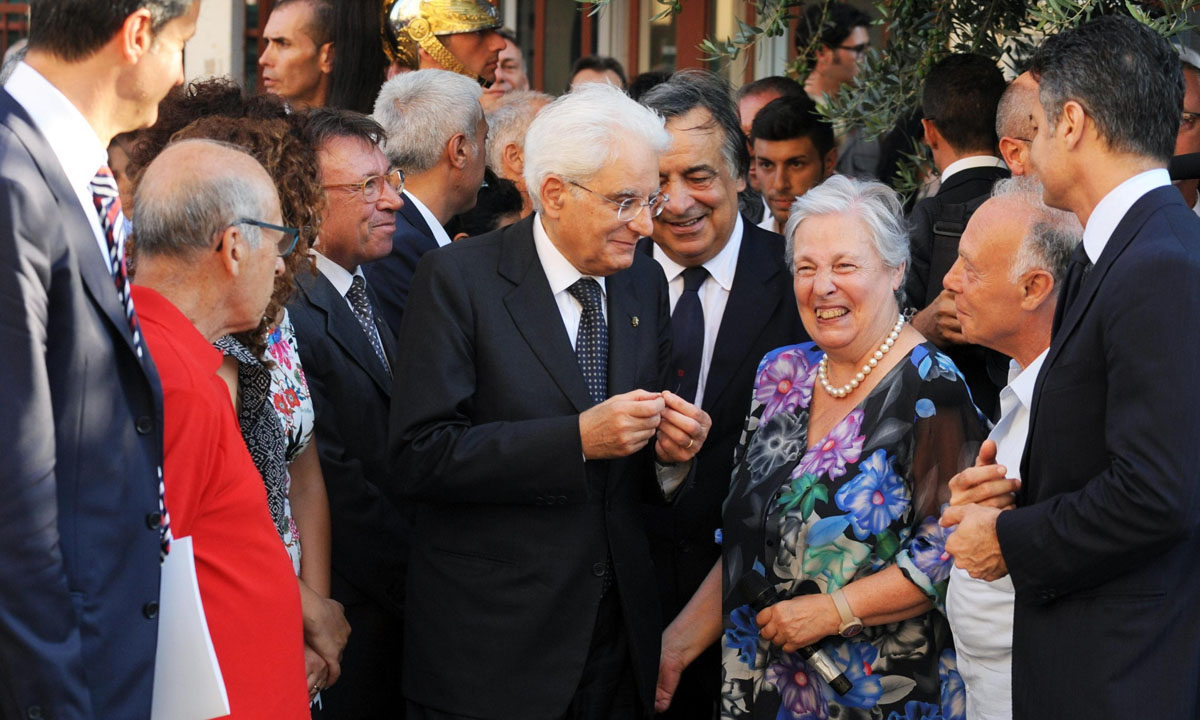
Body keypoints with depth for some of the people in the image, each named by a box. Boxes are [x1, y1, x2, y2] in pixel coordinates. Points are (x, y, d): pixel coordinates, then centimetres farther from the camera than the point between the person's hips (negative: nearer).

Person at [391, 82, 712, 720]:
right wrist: (577, 439, -24)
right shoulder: (457, 279, -10)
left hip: (619, 639, 5)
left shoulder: (644, 284, 8)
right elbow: (416, 459, -19)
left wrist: (670, 447, -8)